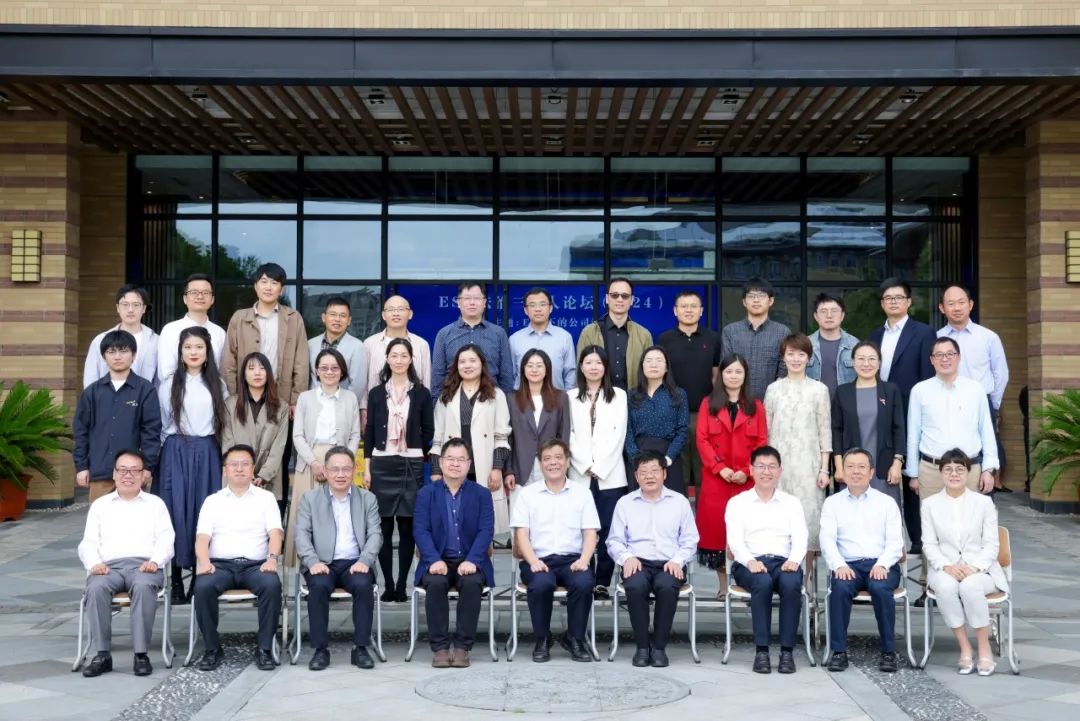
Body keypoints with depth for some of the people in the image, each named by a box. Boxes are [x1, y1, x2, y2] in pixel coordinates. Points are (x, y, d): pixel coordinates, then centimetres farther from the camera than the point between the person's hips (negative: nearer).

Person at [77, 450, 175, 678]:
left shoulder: (155, 503, 21)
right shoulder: (100, 505, 24)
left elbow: (165, 540, 9)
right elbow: (88, 542, 14)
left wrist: (155, 560, -12)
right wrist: (94, 563, -8)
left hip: (144, 565, -1)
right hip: (109, 566, 1)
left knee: (144, 586, -37)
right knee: (96, 587, -34)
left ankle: (141, 654, -33)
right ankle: (102, 654, -28)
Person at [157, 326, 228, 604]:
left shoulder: (217, 385, 9)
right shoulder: (169, 385, 5)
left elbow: (225, 421, 9)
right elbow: (160, 424, 8)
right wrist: (173, 447, 6)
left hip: (207, 453, 2)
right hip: (177, 453, -1)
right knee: (177, 511, -5)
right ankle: (176, 579, 0)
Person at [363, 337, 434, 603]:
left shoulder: (421, 393, 5)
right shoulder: (376, 393, 8)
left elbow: (428, 431, 7)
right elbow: (369, 432, 8)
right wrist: (367, 467, 3)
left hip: (412, 464, -1)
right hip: (382, 464, 1)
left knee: (407, 526, -1)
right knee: (384, 526, 0)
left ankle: (402, 584, 5)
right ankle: (387, 584, 6)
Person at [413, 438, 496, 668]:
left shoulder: (481, 494, 8)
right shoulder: (426, 493, 9)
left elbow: (486, 531, -3)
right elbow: (421, 530, -2)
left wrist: (471, 560, -20)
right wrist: (435, 560, -19)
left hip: (469, 561, 0)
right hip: (438, 561, 0)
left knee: (472, 583, -32)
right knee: (436, 583, -32)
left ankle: (462, 646, -21)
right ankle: (439, 647, -21)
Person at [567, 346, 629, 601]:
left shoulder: (618, 396, 9)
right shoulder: (571, 398, 12)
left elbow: (618, 434, 1)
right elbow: (569, 436, 5)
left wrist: (599, 468, -7)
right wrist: (586, 467, -7)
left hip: (610, 475, -1)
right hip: (580, 476, 1)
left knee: (608, 530, -3)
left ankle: (603, 582, 2)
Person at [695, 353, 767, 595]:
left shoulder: (756, 406, 9)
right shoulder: (709, 404, 7)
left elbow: (761, 443, 3)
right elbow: (702, 440, 0)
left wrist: (748, 471, -11)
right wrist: (720, 467, -12)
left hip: (746, 480, 0)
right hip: (715, 478, 0)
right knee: (716, 527, -2)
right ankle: (723, 584, 8)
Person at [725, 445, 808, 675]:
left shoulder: (792, 503, 18)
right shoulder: (737, 502, 12)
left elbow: (800, 538, 5)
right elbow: (734, 539, -1)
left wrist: (794, 560, -17)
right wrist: (750, 560, -22)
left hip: (784, 562, 1)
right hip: (749, 563, -1)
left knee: (791, 584, -34)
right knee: (763, 583, -36)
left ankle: (787, 651, -27)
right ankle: (761, 650, -28)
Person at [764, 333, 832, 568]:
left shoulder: (819, 390, 4)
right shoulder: (773, 389, 8)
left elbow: (825, 432, 3)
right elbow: (766, 431, 11)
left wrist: (824, 469, -2)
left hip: (808, 464, -1)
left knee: (808, 517, -3)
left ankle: (805, 578, 7)